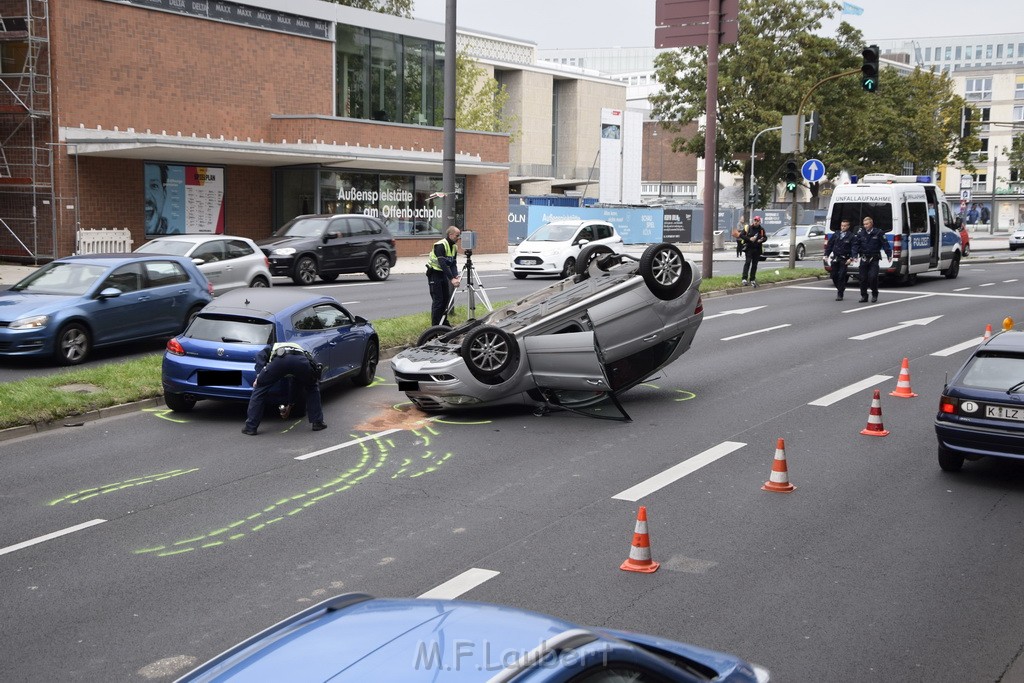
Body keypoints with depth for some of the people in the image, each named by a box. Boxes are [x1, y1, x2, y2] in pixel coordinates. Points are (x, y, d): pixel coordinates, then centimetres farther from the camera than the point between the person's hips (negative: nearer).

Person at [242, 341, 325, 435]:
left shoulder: (272, 349, 43)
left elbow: (260, 355, 17)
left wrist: (259, 376, 12)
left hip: (279, 360, -2)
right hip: (301, 360, 2)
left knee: (259, 389, 18)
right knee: (312, 389, 32)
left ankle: (250, 427, 16)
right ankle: (317, 423, 29)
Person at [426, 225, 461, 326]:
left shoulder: (454, 247, 3)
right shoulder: (440, 245, -23)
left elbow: (453, 264, 0)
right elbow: (442, 264, -30)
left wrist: (456, 276, -18)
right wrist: (452, 279, -34)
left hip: (443, 273, 8)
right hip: (434, 273, -8)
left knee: (446, 298, 9)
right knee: (437, 300, -9)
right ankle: (435, 326, -4)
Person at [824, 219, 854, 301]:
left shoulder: (850, 237, -3)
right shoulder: (835, 235, 8)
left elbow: (853, 248, -5)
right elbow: (829, 245, 11)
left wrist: (850, 258, -15)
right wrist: (826, 255, 2)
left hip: (844, 259, -4)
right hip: (835, 258, 4)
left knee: (841, 276, -6)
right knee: (834, 275, 6)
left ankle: (840, 295, 1)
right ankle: (840, 288, 30)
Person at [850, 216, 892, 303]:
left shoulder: (878, 233, -1)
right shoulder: (860, 234, 7)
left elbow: (885, 245, -2)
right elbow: (855, 245, 5)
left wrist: (889, 255, -9)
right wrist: (854, 255, -9)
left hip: (874, 260, -3)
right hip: (864, 259, 3)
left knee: (873, 277, -13)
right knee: (863, 278, 3)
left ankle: (874, 295, 6)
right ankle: (864, 296, 15)